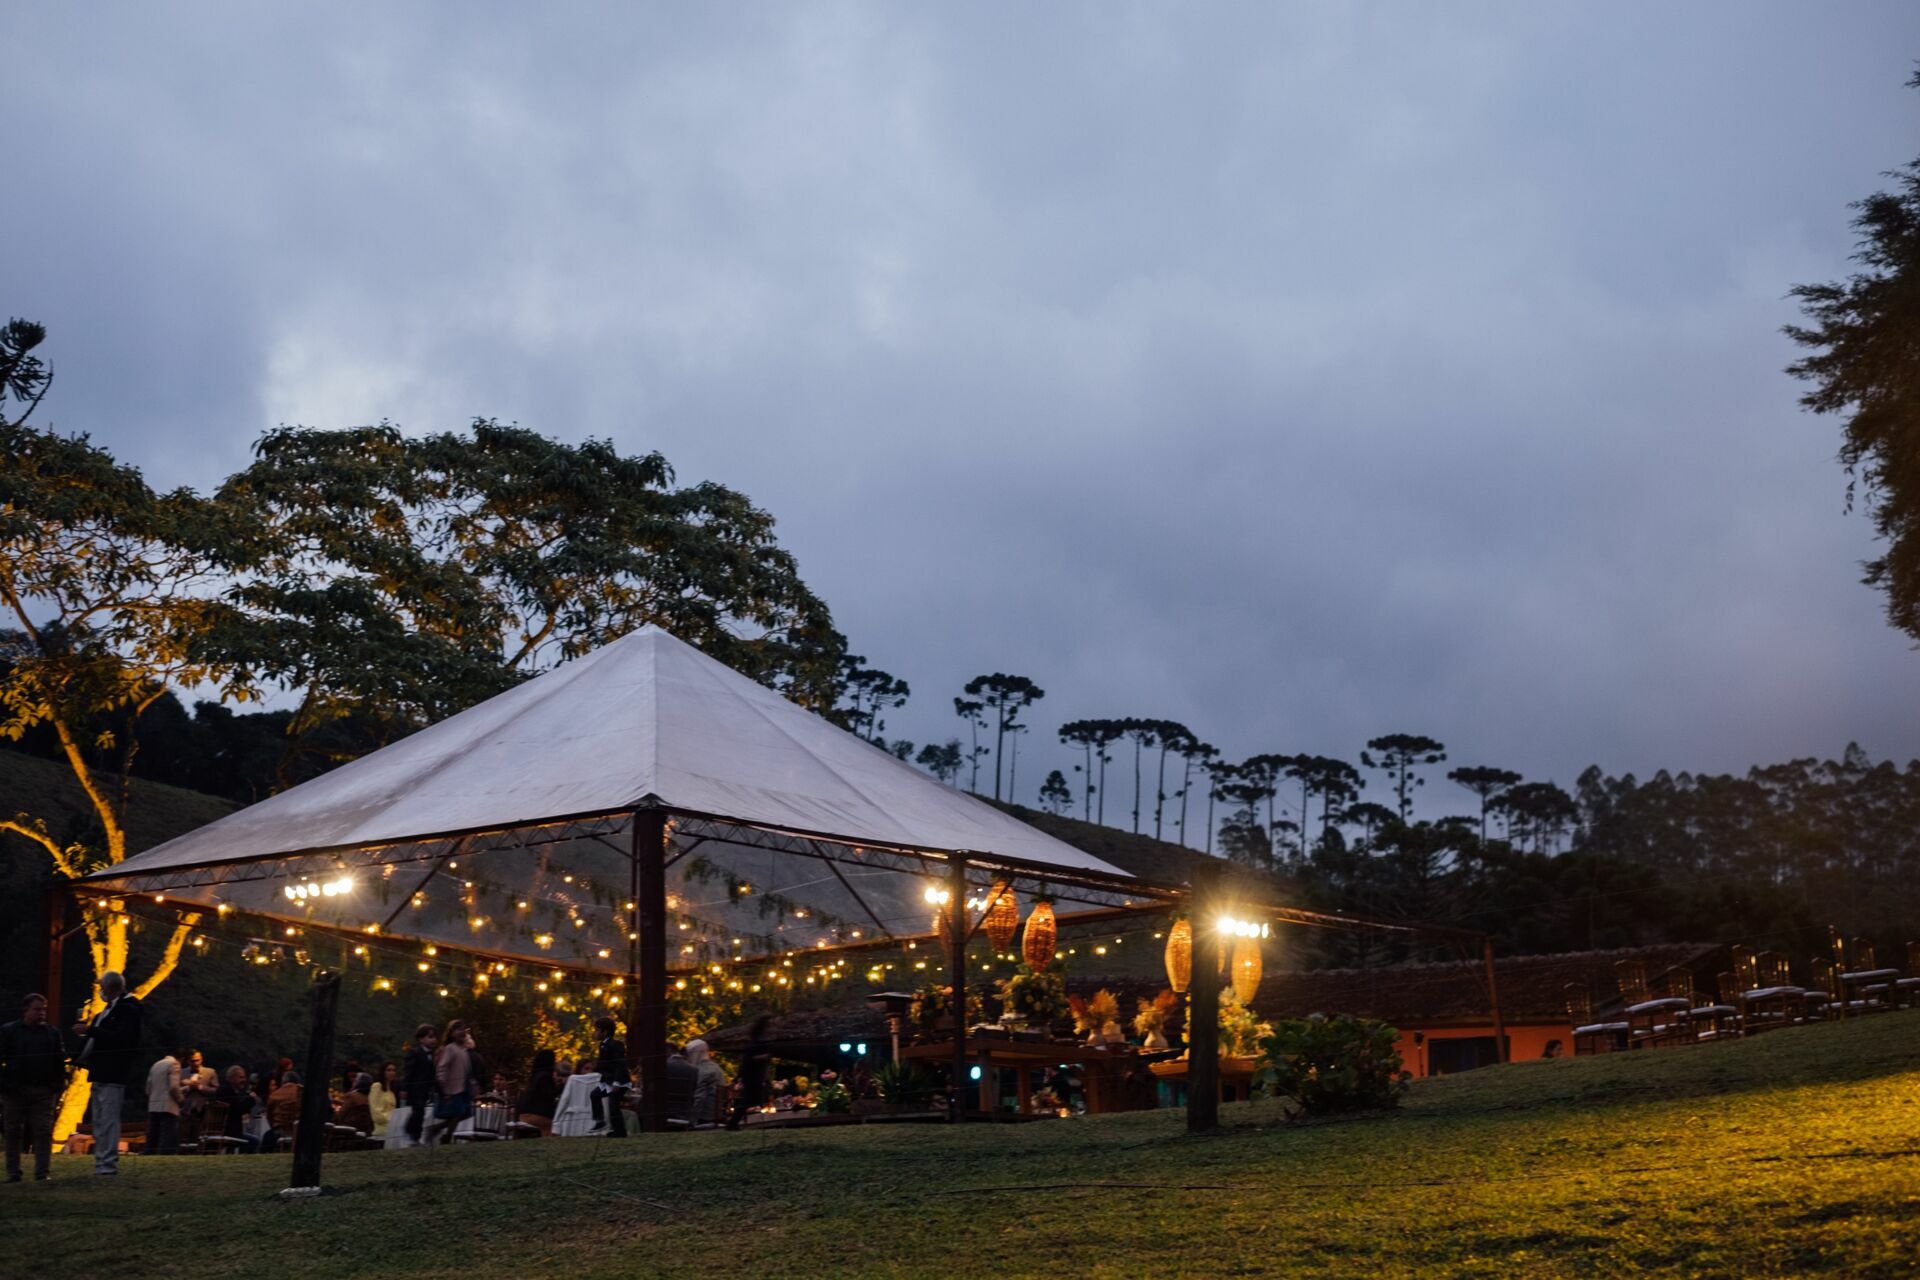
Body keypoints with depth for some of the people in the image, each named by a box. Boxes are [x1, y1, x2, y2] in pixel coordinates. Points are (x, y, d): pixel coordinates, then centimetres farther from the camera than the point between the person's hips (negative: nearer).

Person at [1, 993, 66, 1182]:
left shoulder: (52, 1033, 12)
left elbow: (60, 1061, 12)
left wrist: (59, 1085, 3)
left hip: (43, 1091, 1)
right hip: (15, 1089, -1)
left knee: (43, 1131, -4)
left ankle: (42, 1172, -4)